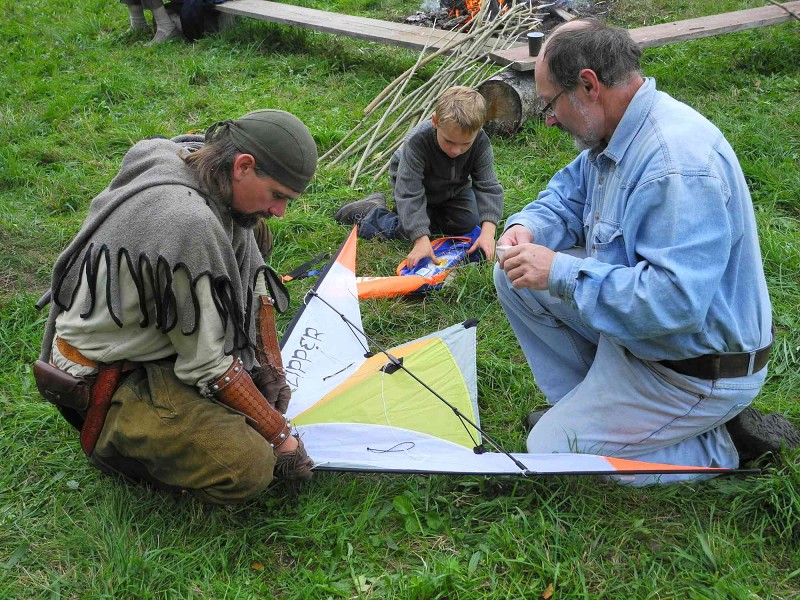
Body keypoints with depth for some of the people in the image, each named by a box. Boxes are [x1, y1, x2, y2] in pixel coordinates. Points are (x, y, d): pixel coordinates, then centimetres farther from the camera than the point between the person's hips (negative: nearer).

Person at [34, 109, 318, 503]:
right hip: (107, 378, -9)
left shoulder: (199, 160, -6)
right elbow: (207, 366, -25)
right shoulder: (189, 225, -33)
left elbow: (254, 277, 8)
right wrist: (281, 436, -14)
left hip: (150, 332, 10)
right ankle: (112, 438, 1)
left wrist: (272, 368, 5)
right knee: (249, 468, -23)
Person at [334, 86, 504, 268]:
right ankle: (371, 211, 6)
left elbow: (488, 187, -29)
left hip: (453, 188, 4)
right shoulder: (417, 141, -41)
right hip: (413, 182, -4)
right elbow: (410, 193, -41)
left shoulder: (481, 143, -31)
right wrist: (421, 239, -50)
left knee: (469, 223, -11)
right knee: (411, 230, -17)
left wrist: (488, 230, -44)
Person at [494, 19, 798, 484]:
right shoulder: (612, 135, -2)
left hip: (697, 370, -9)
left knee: (549, 453, -4)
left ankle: (722, 446, 4)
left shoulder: (679, 163, -33)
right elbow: (567, 195, 15)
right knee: (515, 277, 4)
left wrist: (561, 271, -33)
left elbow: (675, 301, -38)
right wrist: (527, 227, -8)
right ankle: (584, 402, 15)